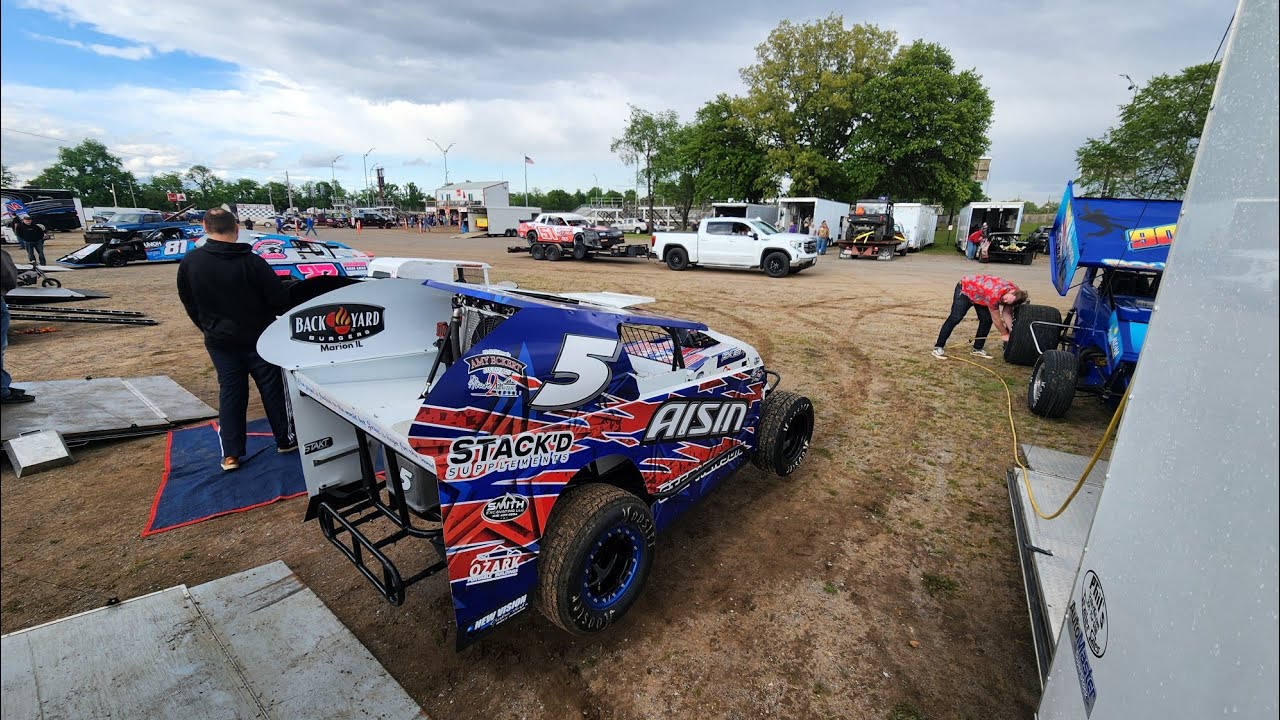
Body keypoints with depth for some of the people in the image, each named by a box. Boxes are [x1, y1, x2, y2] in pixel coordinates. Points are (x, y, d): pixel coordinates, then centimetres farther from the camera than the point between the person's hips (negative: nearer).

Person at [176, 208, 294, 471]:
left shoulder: (190, 263, -6)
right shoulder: (252, 262, -19)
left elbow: (189, 304, 5)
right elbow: (279, 301, -14)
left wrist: (209, 328, 20)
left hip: (219, 341, 3)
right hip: (258, 338, -3)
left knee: (230, 392, 11)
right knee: (272, 389, 9)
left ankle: (230, 454, 13)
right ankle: (285, 439, 20)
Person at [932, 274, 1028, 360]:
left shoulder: (1015, 292, -18)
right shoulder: (995, 294, -39)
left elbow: (1007, 314, -9)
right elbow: (996, 319, -26)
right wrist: (1004, 334, -14)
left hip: (979, 293, 7)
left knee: (987, 319, -4)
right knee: (955, 318, -16)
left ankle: (977, 349, 6)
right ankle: (938, 347, -17)